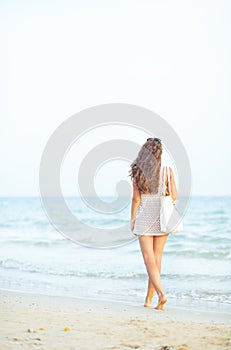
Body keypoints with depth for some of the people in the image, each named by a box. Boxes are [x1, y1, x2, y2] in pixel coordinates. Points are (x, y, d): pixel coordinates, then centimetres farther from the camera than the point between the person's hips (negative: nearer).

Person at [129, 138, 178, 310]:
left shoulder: (138, 171, -4)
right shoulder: (167, 170, -4)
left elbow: (136, 199, -4)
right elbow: (174, 196, -4)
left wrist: (132, 220, 6)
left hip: (144, 218, -1)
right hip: (161, 218, 1)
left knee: (149, 260, 0)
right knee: (157, 259, 10)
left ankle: (161, 294, -17)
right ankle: (149, 299, 16)